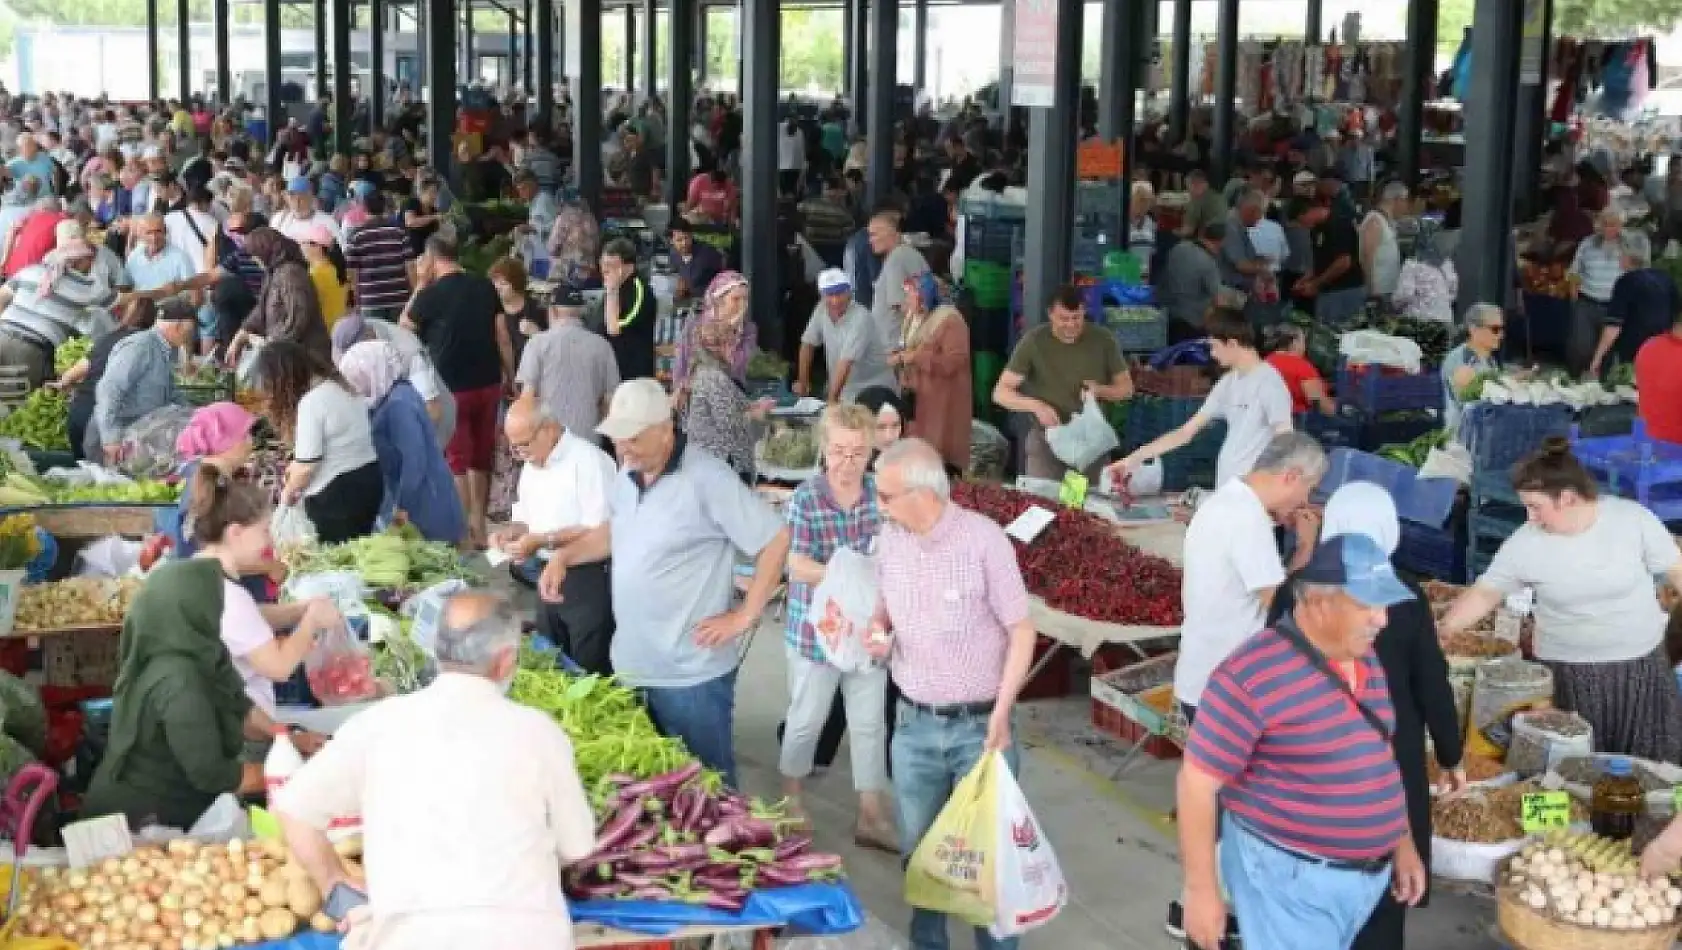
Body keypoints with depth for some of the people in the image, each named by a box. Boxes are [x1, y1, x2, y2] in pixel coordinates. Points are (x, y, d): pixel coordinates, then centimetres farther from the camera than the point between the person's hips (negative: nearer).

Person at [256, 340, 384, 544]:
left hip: (336, 493, -9)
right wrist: (295, 468, 27)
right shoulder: (339, 385, 10)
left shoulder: (311, 402, -16)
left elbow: (307, 465, -16)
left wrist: (288, 492, 3)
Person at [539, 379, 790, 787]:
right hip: (631, 665, 8)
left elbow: (776, 541, -16)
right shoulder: (629, 473, 6)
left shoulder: (708, 479, -18)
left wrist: (744, 616, -14)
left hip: (692, 673, -7)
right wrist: (564, 556, 9)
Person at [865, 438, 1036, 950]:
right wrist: (879, 630, -7)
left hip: (978, 724, -5)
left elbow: (1022, 630, -12)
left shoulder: (984, 539, -17)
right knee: (919, 848, 15)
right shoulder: (889, 540, -1)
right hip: (914, 724, 5)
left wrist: (1002, 713, -16)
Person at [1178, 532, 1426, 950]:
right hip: (1289, 879, -8)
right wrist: (1201, 890, -17)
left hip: (1367, 873, 8)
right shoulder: (1253, 676, -21)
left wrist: (1402, 842, 17)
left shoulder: (1366, 663, 5)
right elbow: (1197, 782, -18)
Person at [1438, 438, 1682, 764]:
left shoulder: (1633, 519, -11)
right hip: (1566, 674, 0)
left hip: (1641, 667, 0)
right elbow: (1485, 593, -2)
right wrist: (1440, 629, -11)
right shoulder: (1524, 544, -10)